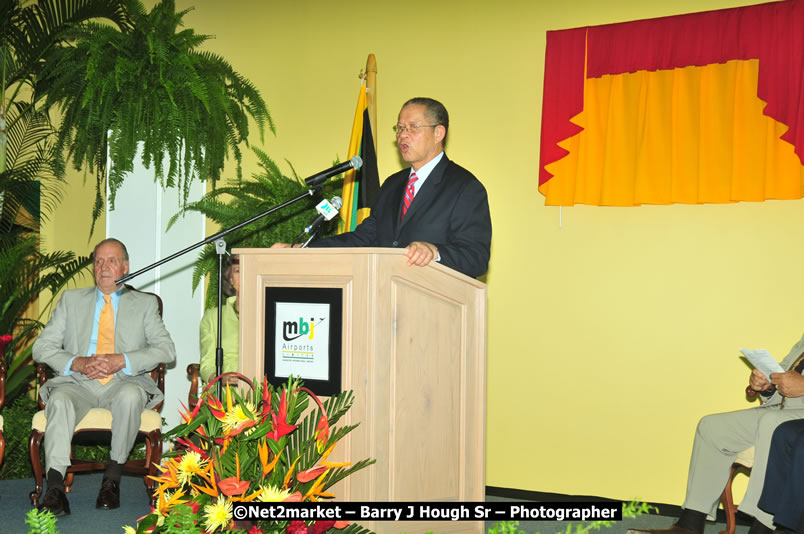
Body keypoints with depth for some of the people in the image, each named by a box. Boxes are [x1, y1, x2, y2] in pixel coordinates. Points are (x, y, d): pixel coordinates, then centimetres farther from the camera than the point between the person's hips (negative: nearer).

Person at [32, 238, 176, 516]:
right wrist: (78, 363, -10)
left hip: (123, 382, -1)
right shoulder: (72, 299, 20)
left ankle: (113, 477, -24)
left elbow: (166, 350, 2)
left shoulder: (145, 303, 16)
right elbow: (42, 347, 11)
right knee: (60, 399, -33)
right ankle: (55, 488, -41)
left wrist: (121, 360, -14)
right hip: (78, 383, 1)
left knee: (130, 396, -36)